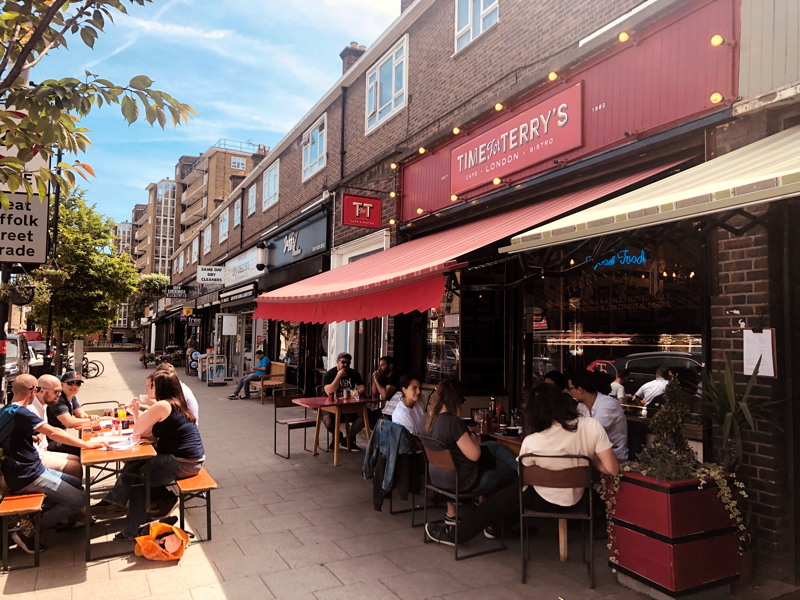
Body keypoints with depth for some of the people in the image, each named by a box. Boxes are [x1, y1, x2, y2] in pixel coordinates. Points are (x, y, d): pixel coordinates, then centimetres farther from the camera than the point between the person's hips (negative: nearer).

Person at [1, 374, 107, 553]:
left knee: (76, 484, 16)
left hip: (28, 470, 10)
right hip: (27, 476, -10)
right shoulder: (20, 413, -21)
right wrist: (87, 444, -21)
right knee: (77, 500, -11)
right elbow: (53, 433, -25)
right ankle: (28, 531, -5)